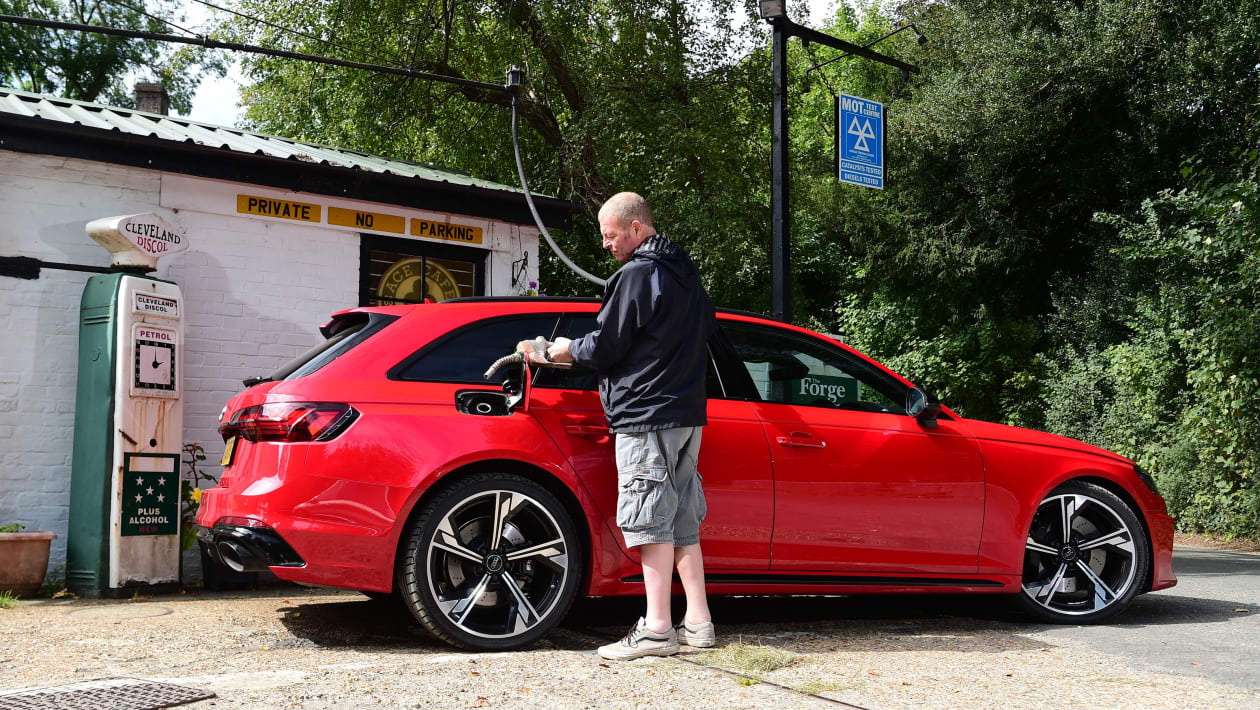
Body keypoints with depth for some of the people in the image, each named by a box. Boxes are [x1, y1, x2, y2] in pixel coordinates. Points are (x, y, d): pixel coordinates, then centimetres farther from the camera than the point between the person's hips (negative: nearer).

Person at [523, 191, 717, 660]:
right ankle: (697, 622, 14)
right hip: (687, 412, 9)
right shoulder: (686, 273, 17)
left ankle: (657, 628, -5)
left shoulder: (638, 274, -11)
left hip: (647, 415, -9)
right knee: (682, 520, 11)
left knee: (651, 519, -7)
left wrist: (568, 350, 9)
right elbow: (706, 329, 26)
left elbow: (605, 348, -12)